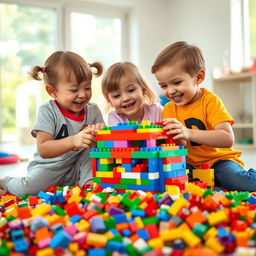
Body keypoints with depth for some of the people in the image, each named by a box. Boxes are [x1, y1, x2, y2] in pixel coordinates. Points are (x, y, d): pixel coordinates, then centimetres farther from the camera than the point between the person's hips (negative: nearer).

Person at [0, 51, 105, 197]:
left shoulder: (93, 110, -3)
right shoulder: (47, 112, -16)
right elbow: (43, 150, -25)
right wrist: (73, 141, -40)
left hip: (78, 167, 3)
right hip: (50, 168, -2)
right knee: (25, 189, -22)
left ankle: (89, 181, -9)